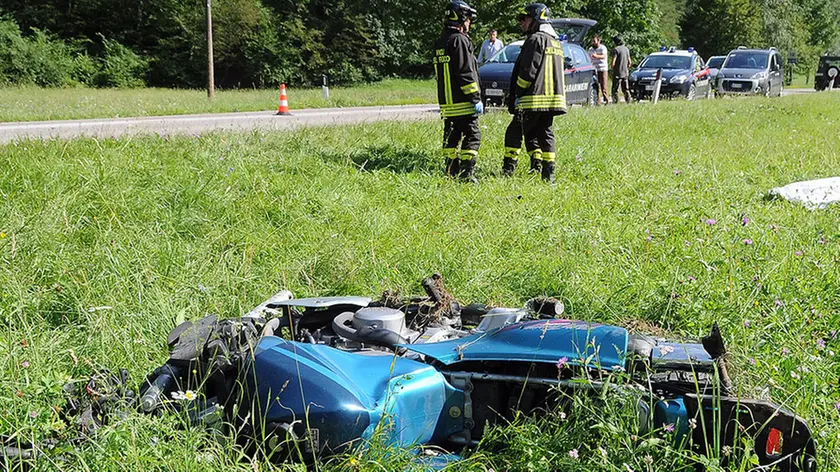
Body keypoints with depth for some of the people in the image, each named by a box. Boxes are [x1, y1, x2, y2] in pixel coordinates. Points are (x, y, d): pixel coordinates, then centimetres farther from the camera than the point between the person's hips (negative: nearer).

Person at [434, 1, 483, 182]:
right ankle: (467, 172, -9)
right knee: (472, 136, -5)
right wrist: (476, 98, -15)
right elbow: (466, 73, -18)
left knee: (451, 136, 12)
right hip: (463, 102, -9)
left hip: (446, 102, 9)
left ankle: (451, 171, 13)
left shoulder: (439, 43, 16)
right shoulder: (459, 40, -13)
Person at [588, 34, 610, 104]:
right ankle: (598, 101, -3)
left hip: (602, 69, -4)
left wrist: (597, 56, -40)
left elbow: (604, 56, -21)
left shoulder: (603, 48, -3)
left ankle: (606, 100, -2)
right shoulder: (591, 49, 15)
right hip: (594, 69, 4)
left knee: (603, 85, -8)